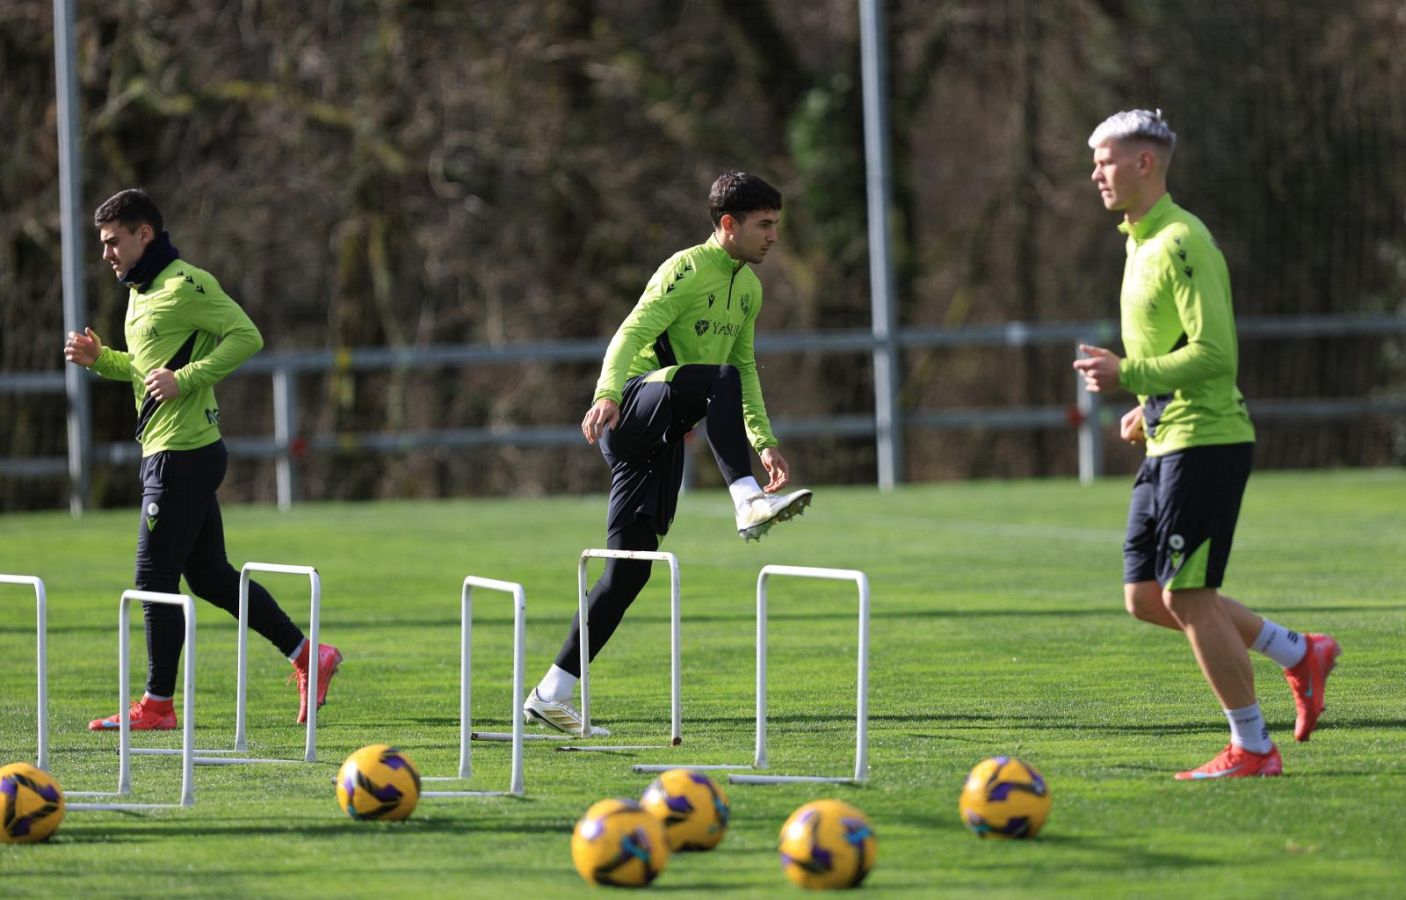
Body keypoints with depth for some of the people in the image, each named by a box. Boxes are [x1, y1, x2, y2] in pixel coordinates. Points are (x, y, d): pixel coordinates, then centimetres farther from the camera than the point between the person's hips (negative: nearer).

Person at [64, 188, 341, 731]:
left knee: (155, 579, -5)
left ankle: (157, 705, 1)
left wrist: (184, 379, -24)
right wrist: (99, 358, 11)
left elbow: (246, 336, -19)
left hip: (183, 455, -10)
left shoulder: (185, 284, -13)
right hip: (167, 452, 10)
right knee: (210, 576, 12)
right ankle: (307, 657, 16)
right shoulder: (141, 292, 17)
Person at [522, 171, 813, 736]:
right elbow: (632, 333, -23)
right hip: (635, 407, -8)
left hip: (660, 444, 8)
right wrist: (608, 393, -39)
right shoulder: (687, 269, -10)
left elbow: (746, 368, 29)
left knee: (629, 571, 3)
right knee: (717, 380, -35)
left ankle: (551, 695, 6)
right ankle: (748, 504, -44)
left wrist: (764, 442, 23)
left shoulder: (749, 288, 18)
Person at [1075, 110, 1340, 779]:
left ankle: (1252, 749, 1)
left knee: (1187, 596, -8)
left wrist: (1129, 376, -20)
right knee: (1146, 597, 9)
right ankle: (1299, 655, 19)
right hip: (1168, 445, 10)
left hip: (1205, 441, -10)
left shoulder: (1181, 243, -15)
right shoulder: (1141, 242, 17)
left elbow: (1215, 354, -22)